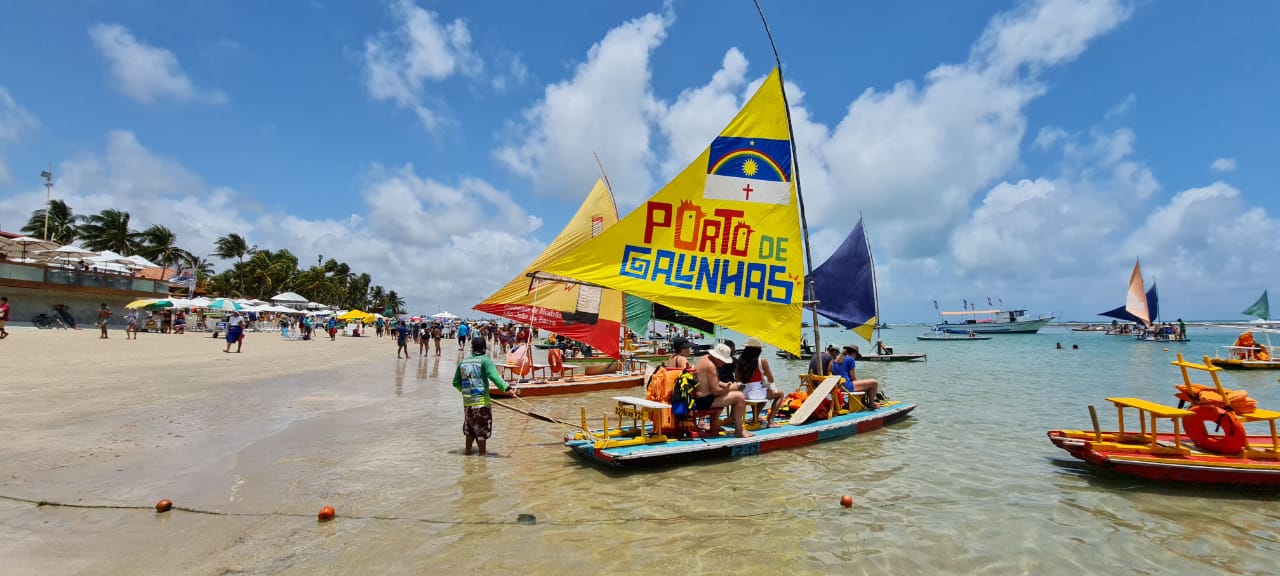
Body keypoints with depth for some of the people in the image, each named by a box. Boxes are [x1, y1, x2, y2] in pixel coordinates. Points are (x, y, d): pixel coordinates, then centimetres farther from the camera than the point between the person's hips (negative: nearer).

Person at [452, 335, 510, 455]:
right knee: (482, 428, 5)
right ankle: (482, 453, 10)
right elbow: (493, 376, -26)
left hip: (467, 401, 6)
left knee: (470, 426, 22)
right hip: (481, 400, -6)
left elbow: (456, 383, 17)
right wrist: (504, 387, -34)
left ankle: (468, 450, 33)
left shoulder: (463, 362, 10)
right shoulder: (485, 360, -9)